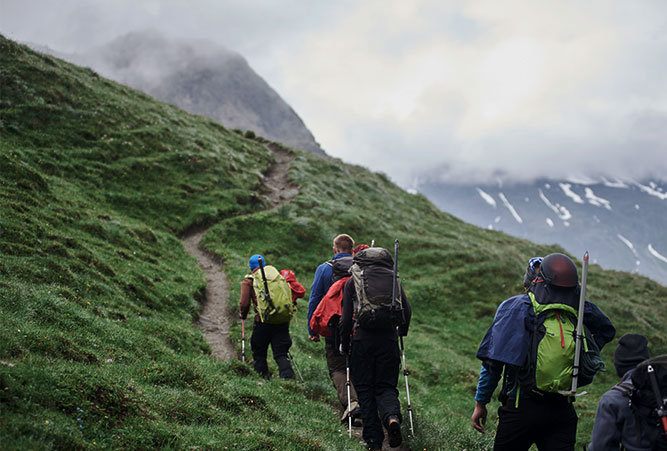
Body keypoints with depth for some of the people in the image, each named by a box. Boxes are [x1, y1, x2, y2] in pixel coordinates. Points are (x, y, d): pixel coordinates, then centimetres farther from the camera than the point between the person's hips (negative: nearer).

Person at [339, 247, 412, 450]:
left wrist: (344, 345, 12)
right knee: (386, 386, 8)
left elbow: (346, 317, 3)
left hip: (362, 339, -1)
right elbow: (407, 310, 9)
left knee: (365, 389, 6)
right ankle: (392, 417, -24)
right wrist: (401, 332, 27)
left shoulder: (352, 282, 7)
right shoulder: (393, 279, 12)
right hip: (388, 340, 1)